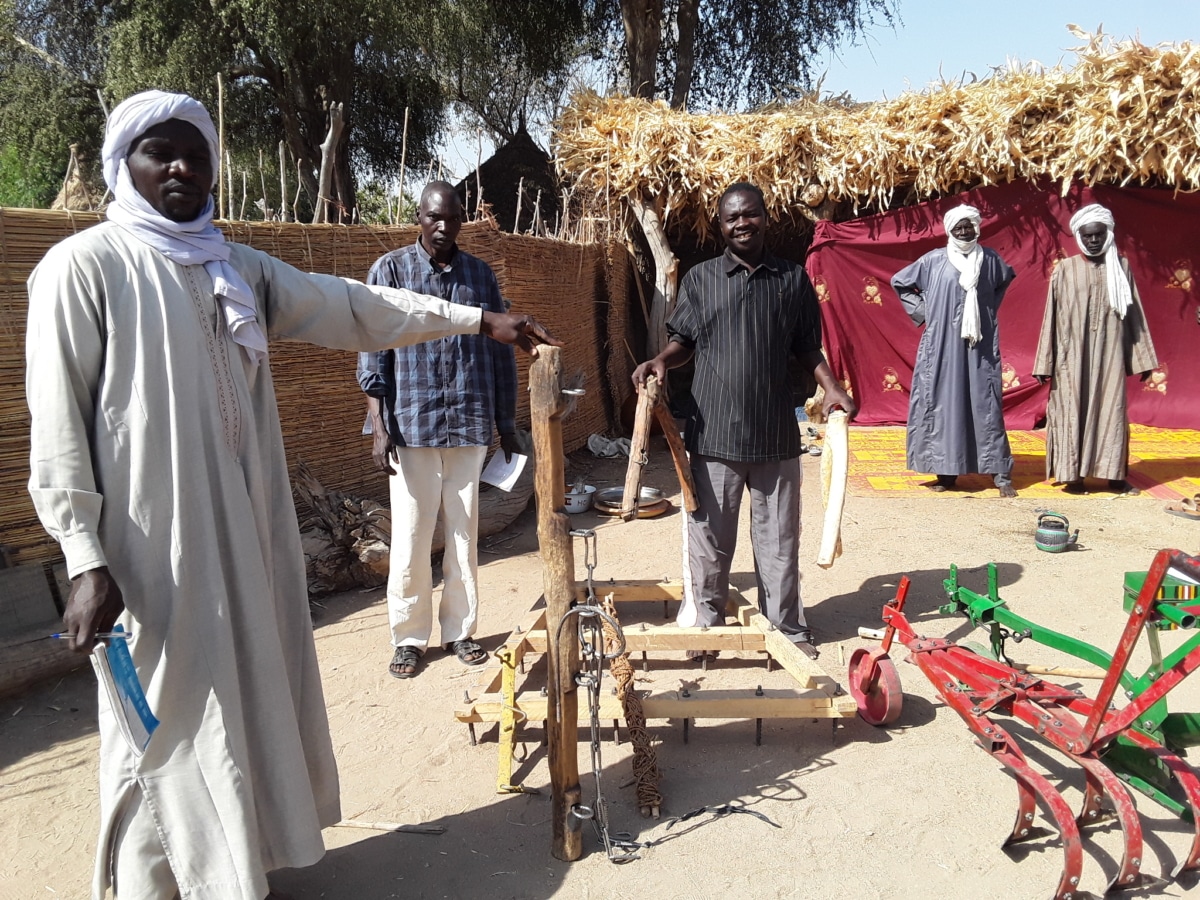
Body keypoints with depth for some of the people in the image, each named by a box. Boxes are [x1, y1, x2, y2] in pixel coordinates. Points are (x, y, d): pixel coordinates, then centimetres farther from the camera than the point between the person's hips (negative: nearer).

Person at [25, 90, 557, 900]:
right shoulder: (84, 266, -7)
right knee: (168, 724, 3)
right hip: (153, 544, -6)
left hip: (248, 532, 7)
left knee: (254, 698, 16)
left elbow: (352, 308, 7)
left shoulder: (239, 269, 12)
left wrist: (479, 319, 1)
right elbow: (59, 424, -10)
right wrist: (86, 560, -16)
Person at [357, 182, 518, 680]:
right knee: (410, 535, 3)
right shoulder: (390, 270, 1)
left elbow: (500, 352, 12)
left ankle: (459, 629, 23)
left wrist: (507, 424, 11)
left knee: (464, 532, 9)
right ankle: (408, 636, 18)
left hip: (470, 423, 2)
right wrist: (380, 427, -9)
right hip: (412, 424, -2)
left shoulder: (479, 274, 9)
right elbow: (373, 353, -2)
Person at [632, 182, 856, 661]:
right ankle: (704, 626, 21)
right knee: (709, 538, 5)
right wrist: (660, 361, -11)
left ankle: (786, 627, 26)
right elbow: (684, 340, 9)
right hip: (714, 432, -1)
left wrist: (831, 386, -2)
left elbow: (806, 347, 13)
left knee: (779, 537, 11)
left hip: (776, 433, 1)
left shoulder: (793, 279, 7)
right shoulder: (700, 279, 4)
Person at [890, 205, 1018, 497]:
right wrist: (923, 311, 3)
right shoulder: (934, 260, 0)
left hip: (980, 346, 1)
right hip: (943, 344, -1)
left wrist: (989, 308, 14)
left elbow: (1007, 278, 27)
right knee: (944, 403, 1)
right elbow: (899, 282, 11)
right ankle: (946, 470, 8)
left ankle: (1000, 472, 3)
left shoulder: (990, 259, 5)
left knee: (985, 404, 1)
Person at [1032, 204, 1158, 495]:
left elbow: (1134, 314, 8)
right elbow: (1052, 317, -1)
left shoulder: (1121, 266, 6)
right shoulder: (1065, 269, 0)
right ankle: (1074, 474, 7)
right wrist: (1045, 362, -4)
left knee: (1111, 412, 5)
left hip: (1110, 356, 2)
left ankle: (1115, 475, 11)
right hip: (1073, 356, -2)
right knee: (1073, 412, 1)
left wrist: (1142, 356, 7)